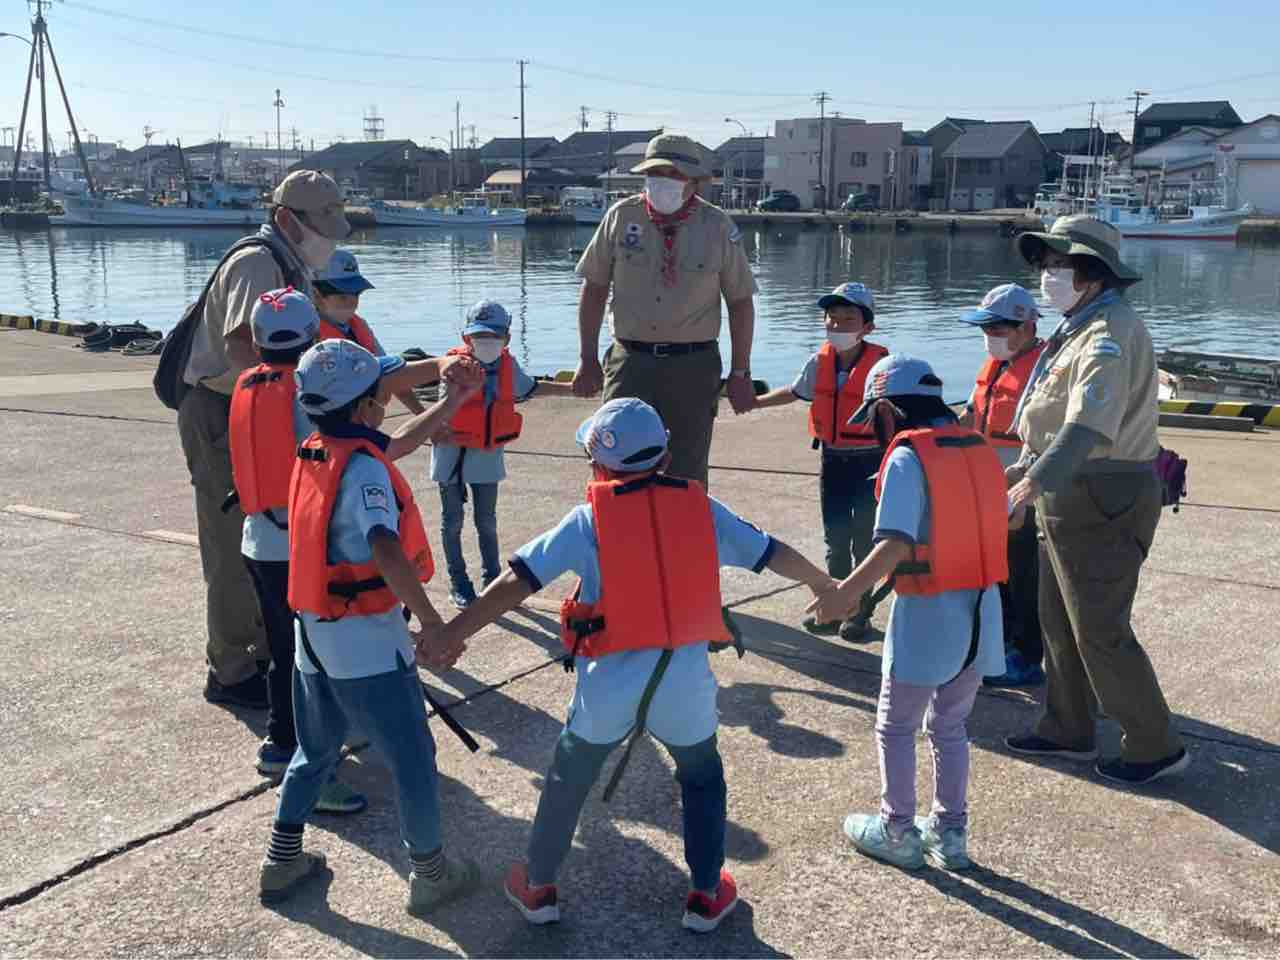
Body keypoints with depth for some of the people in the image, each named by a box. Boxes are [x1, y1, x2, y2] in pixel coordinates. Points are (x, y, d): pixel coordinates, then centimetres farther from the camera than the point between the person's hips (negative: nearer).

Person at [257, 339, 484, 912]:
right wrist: (434, 626, -32)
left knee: (315, 751, 24)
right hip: (367, 643, -8)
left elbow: (399, 444, 19)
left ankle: (281, 863, 34)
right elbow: (388, 554, -35)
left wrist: (456, 398, 23)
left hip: (313, 634, 8)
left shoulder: (314, 452, 4)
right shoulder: (362, 467, -21)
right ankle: (430, 875, 22)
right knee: (412, 760, 9)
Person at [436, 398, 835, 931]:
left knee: (568, 782, 22)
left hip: (610, 684, -1)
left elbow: (517, 582, -11)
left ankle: (537, 888, 35)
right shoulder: (699, 506, 1)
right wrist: (823, 585, 30)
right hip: (685, 680, 2)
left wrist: (450, 634, -7)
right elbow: (773, 554, 12)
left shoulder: (591, 517, -6)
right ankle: (707, 897, 32)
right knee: (702, 778, 27)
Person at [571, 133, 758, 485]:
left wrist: (740, 373, 1)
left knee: (687, 474, 7)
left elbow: (740, 301, 4)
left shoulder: (718, 227, -1)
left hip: (693, 367, 0)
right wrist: (588, 359, 5)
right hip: (630, 361, 1)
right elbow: (594, 288, 8)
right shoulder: (622, 216, 1)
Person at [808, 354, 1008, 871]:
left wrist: (848, 590, -22)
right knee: (950, 726, 21)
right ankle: (950, 833, 28)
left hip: (927, 615, -6)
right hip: (981, 614, 7)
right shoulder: (980, 450, 6)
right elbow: (1006, 519, 14)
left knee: (895, 726, 12)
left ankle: (898, 831, 20)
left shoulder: (906, 458, -14)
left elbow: (896, 543, -24)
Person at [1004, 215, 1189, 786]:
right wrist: (1019, 470, 24)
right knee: (1059, 622, 18)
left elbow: (1089, 425, -36)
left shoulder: (1110, 334, -20)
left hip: (1101, 502, -10)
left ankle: (1155, 748, 12)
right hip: (1071, 496, 10)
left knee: (1101, 631, -2)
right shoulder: (1079, 330, 14)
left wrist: (1035, 482, -47)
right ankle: (1068, 731, 31)